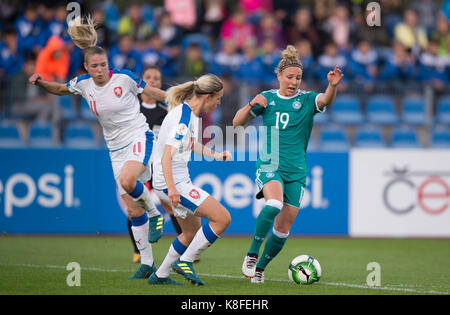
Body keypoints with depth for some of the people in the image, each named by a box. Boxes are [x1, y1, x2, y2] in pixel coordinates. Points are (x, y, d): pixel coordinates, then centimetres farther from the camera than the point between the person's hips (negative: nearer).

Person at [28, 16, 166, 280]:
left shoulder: (124, 78, -11)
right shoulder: (83, 84, 1)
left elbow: (152, 92, 2)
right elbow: (60, 89, 19)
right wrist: (41, 83, 1)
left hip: (139, 137, -5)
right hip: (116, 148, 5)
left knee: (127, 181, -36)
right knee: (134, 211, 3)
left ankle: (155, 213, -9)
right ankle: (147, 263, 11)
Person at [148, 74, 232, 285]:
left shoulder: (193, 114, 10)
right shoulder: (182, 118, -21)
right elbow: (166, 157, -28)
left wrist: (217, 155, 19)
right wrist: (171, 188, -37)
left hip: (179, 182, 11)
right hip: (173, 182, -11)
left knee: (192, 231, 20)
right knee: (222, 218, -13)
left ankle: (160, 275, 26)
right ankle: (184, 262, -5)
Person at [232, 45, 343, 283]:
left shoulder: (307, 100, 1)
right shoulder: (267, 98, 6)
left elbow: (325, 100, -21)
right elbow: (237, 122, 8)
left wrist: (333, 85, -42)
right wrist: (251, 105, -11)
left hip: (296, 172, 2)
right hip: (269, 166, -2)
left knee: (283, 228, 2)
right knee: (274, 202, -32)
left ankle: (260, 268, 22)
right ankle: (252, 254, -21)